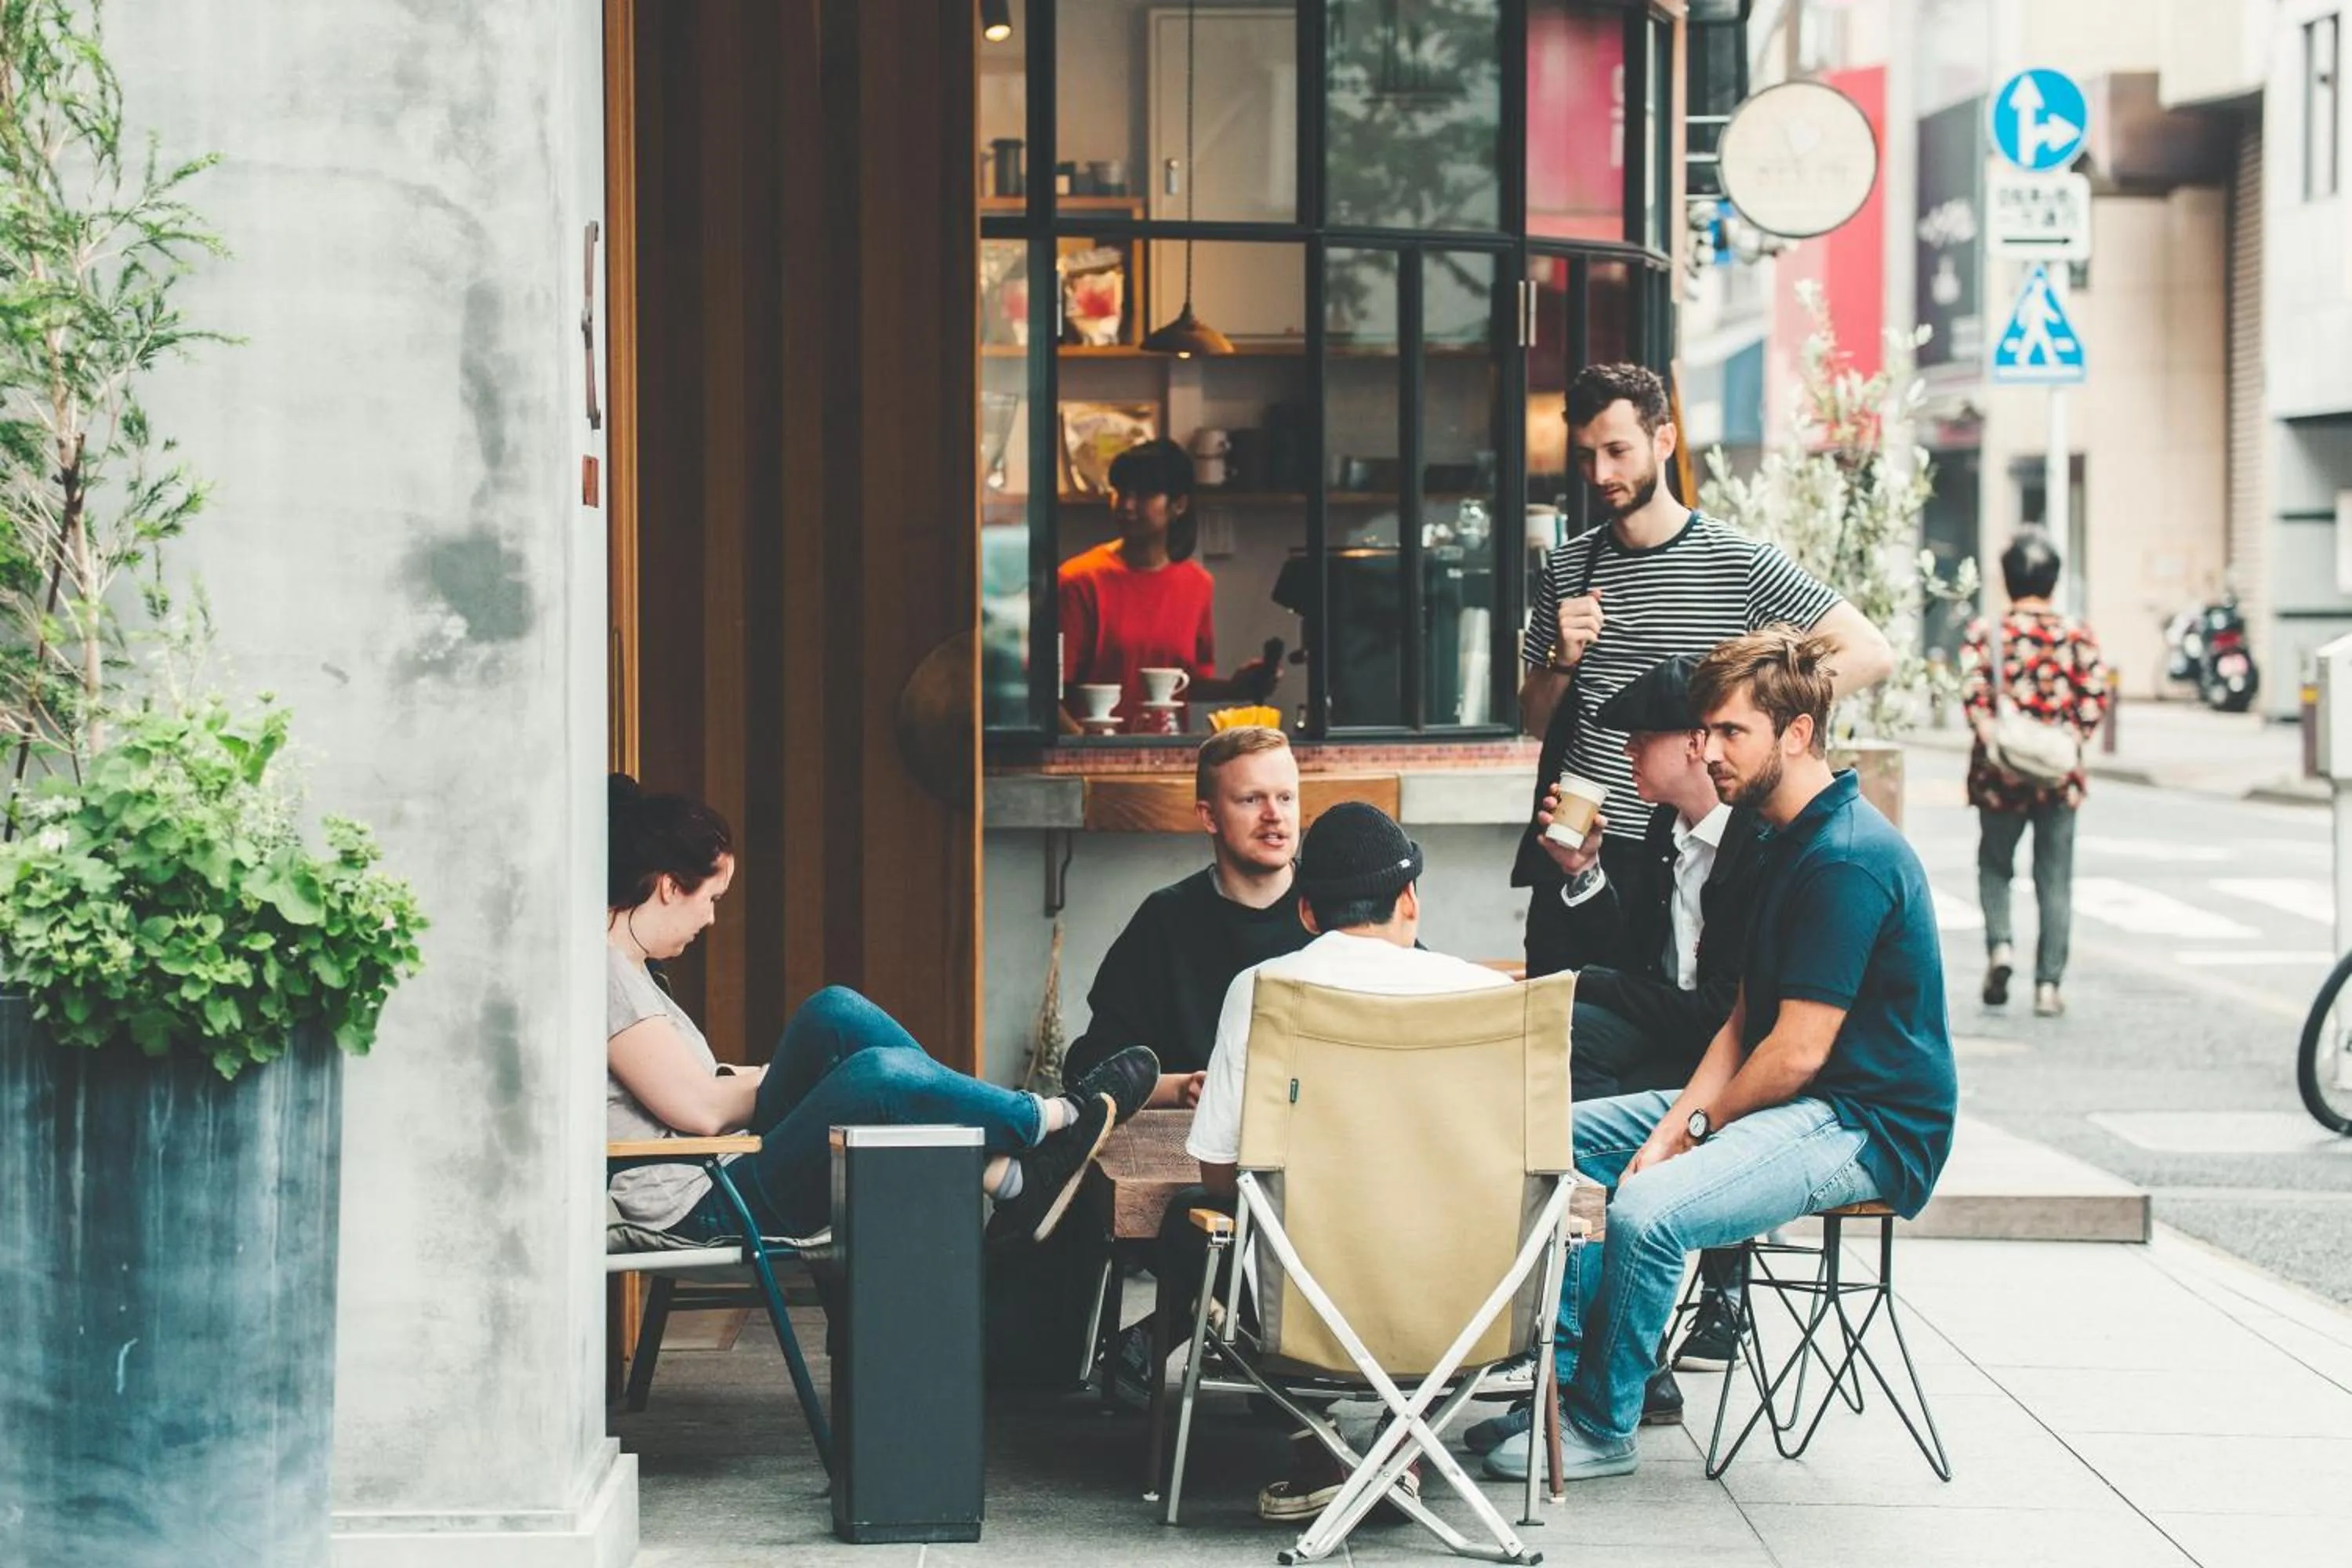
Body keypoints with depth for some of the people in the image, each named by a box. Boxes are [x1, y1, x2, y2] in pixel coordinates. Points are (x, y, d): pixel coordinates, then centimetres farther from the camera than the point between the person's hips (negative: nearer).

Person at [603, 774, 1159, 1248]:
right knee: (879, 1076, -24)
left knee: (835, 1013, -1)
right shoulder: (604, 973, -16)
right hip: (703, 1215, -11)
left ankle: (1010, 1178, -6)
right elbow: (700, 1109, -17)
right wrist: (777, 1082, 0)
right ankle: (1063, 1119, -1)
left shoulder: (625, 967, 15)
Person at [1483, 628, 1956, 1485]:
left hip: (1867, 1126, -11)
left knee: (1649, 1211, -30)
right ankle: (1569, 1374, 8)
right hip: (1792, 1104, 11)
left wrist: (1692, 1128, -8)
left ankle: (1603, 1428, -11)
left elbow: (1796, 1053, -21)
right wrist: (1674, 1124, -2)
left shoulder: (1849, 858, -20)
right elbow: (1745, 1021, 12)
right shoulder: (1789, 842, 13)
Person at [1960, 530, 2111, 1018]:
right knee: (2055, 880, 7)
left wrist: (1991, 738, -15)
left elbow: (1972, 690, -14)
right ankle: (2048, 984, 3)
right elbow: (2096, 695, -7)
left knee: (1995, 867, 17)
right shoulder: (2077, 635, 2)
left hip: (1999, 775, -1)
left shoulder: (1984, 633, -1)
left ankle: (1999, 945, -8)